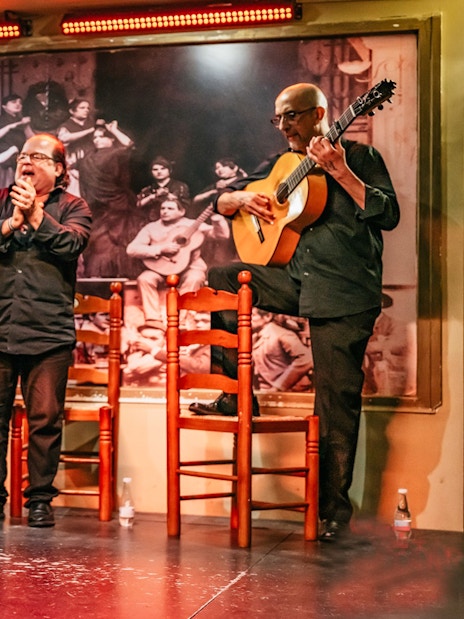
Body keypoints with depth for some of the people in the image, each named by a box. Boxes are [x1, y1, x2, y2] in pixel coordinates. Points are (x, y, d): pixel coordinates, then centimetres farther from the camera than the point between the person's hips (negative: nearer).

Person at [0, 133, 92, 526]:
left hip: (48, 332, -2)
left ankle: (40, 498, 9)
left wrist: (36, 215, -10)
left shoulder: (72, 207, 10)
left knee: (45, 418, -1)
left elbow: (72, 244, -9)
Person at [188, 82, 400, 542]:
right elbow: (221, 202, 19)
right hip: (296, 280, 6)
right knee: (220, 280, -6)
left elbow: (388, 216, -12)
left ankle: (334, 508, 5)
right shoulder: (281, 165, 17)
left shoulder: (359, 157, 2)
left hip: (345, 294, -6)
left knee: (336, 400, -6)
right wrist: (243, 198, -4)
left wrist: (339, 171, -18)